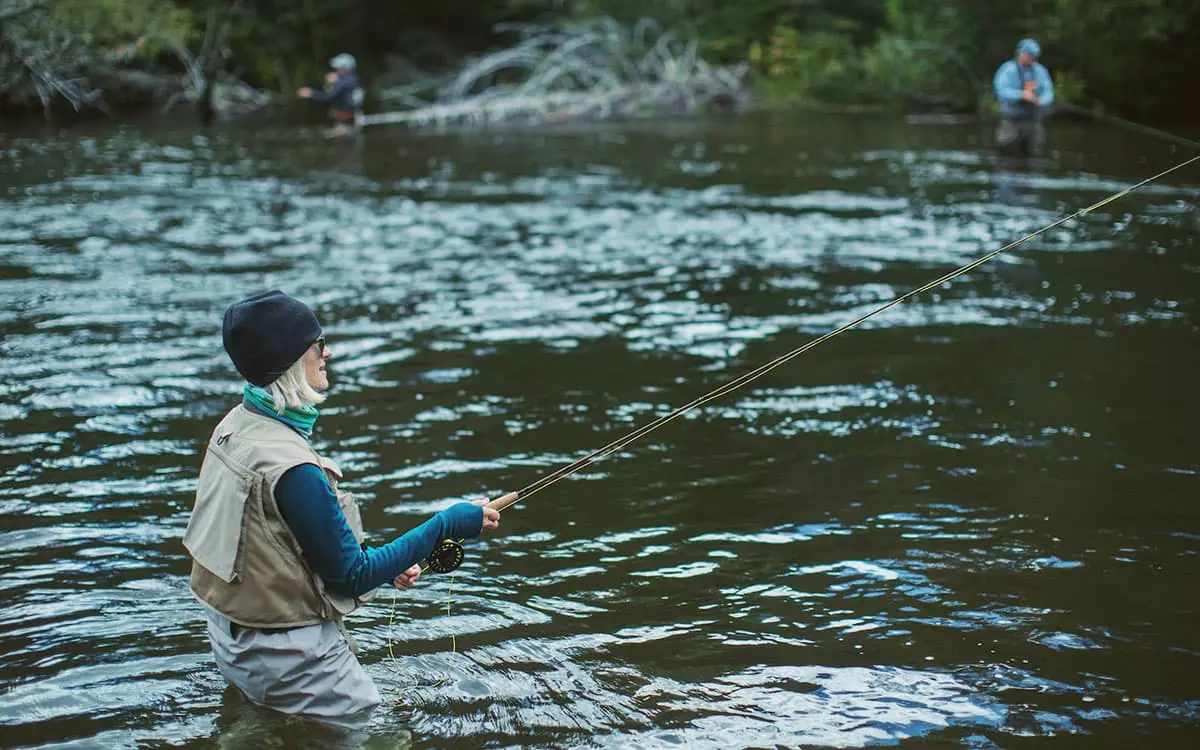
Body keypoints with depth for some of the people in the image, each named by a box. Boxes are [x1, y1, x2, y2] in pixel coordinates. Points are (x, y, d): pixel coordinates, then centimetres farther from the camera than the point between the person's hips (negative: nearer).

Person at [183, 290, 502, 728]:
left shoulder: (237, 425, 0)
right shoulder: (291, 469, -29)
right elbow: (352, 576, -19)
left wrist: (381, 564, 10)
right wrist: (446, 525, -15)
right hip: (289, 656, -9)